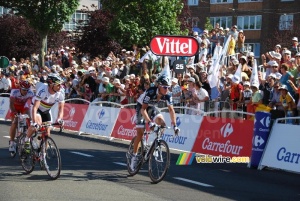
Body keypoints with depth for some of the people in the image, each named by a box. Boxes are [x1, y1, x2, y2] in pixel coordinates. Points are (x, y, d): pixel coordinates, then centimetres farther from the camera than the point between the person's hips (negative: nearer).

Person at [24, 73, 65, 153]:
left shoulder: (61, 92, -26)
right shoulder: (43, 90, -37)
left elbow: (61, 107, -19)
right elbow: (35, 107, -40)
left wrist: (59, 119, -39)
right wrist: (34, 122, -50)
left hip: (46, 110, 4)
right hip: (37, 108, -4)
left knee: (47, 133, -2)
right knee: (37, 123, -31)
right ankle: (26, 140, -8)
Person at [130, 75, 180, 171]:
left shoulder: (167, 96, -21)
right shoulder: (150, 92, -36)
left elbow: (171, 110, -17)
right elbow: (143, 109, -40)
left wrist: (174, 125, -28)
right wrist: (149, 122, -52)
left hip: (151, 107, 5)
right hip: (141, 107, -5)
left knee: (161, 122, -23)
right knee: (140, 133, -9)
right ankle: (134, 157, 2)